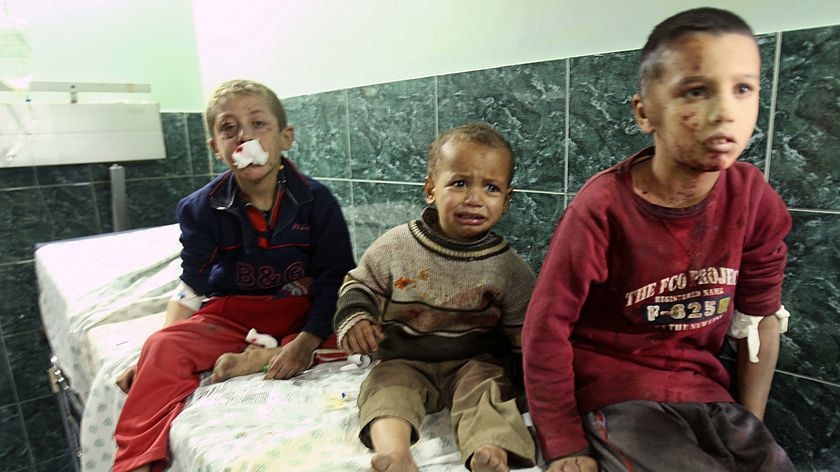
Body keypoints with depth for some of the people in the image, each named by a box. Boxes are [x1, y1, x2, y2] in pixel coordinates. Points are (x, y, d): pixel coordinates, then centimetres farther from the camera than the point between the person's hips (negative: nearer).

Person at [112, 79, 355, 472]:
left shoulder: (316, 200, -11)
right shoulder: (200, 208, -5)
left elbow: (335, 281, -13)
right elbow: (191, 291, -1)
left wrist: (306, 341, -26)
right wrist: (153, 351, -13)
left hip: (301, 314, 0)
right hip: (230, 317, 1)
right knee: (164, 347, -24)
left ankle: (259, 359, -25)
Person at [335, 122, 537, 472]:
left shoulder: (509, 268, -5)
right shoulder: (396, 245, -6)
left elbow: (523, 332, 4)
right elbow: (360, 285, 5)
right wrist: (354, 317, -14)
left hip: (475, 360, 0)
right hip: (406, 361, 0)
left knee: (487, 386, -28)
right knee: (385, 386, -26)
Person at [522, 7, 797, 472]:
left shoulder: (754, 200, -6)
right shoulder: (603, 207, -21)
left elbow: (761, 317, 6)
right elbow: (546, 328, -16)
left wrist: (752, 426, 7)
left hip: (705, 390, 5)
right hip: (614, 394, -5)